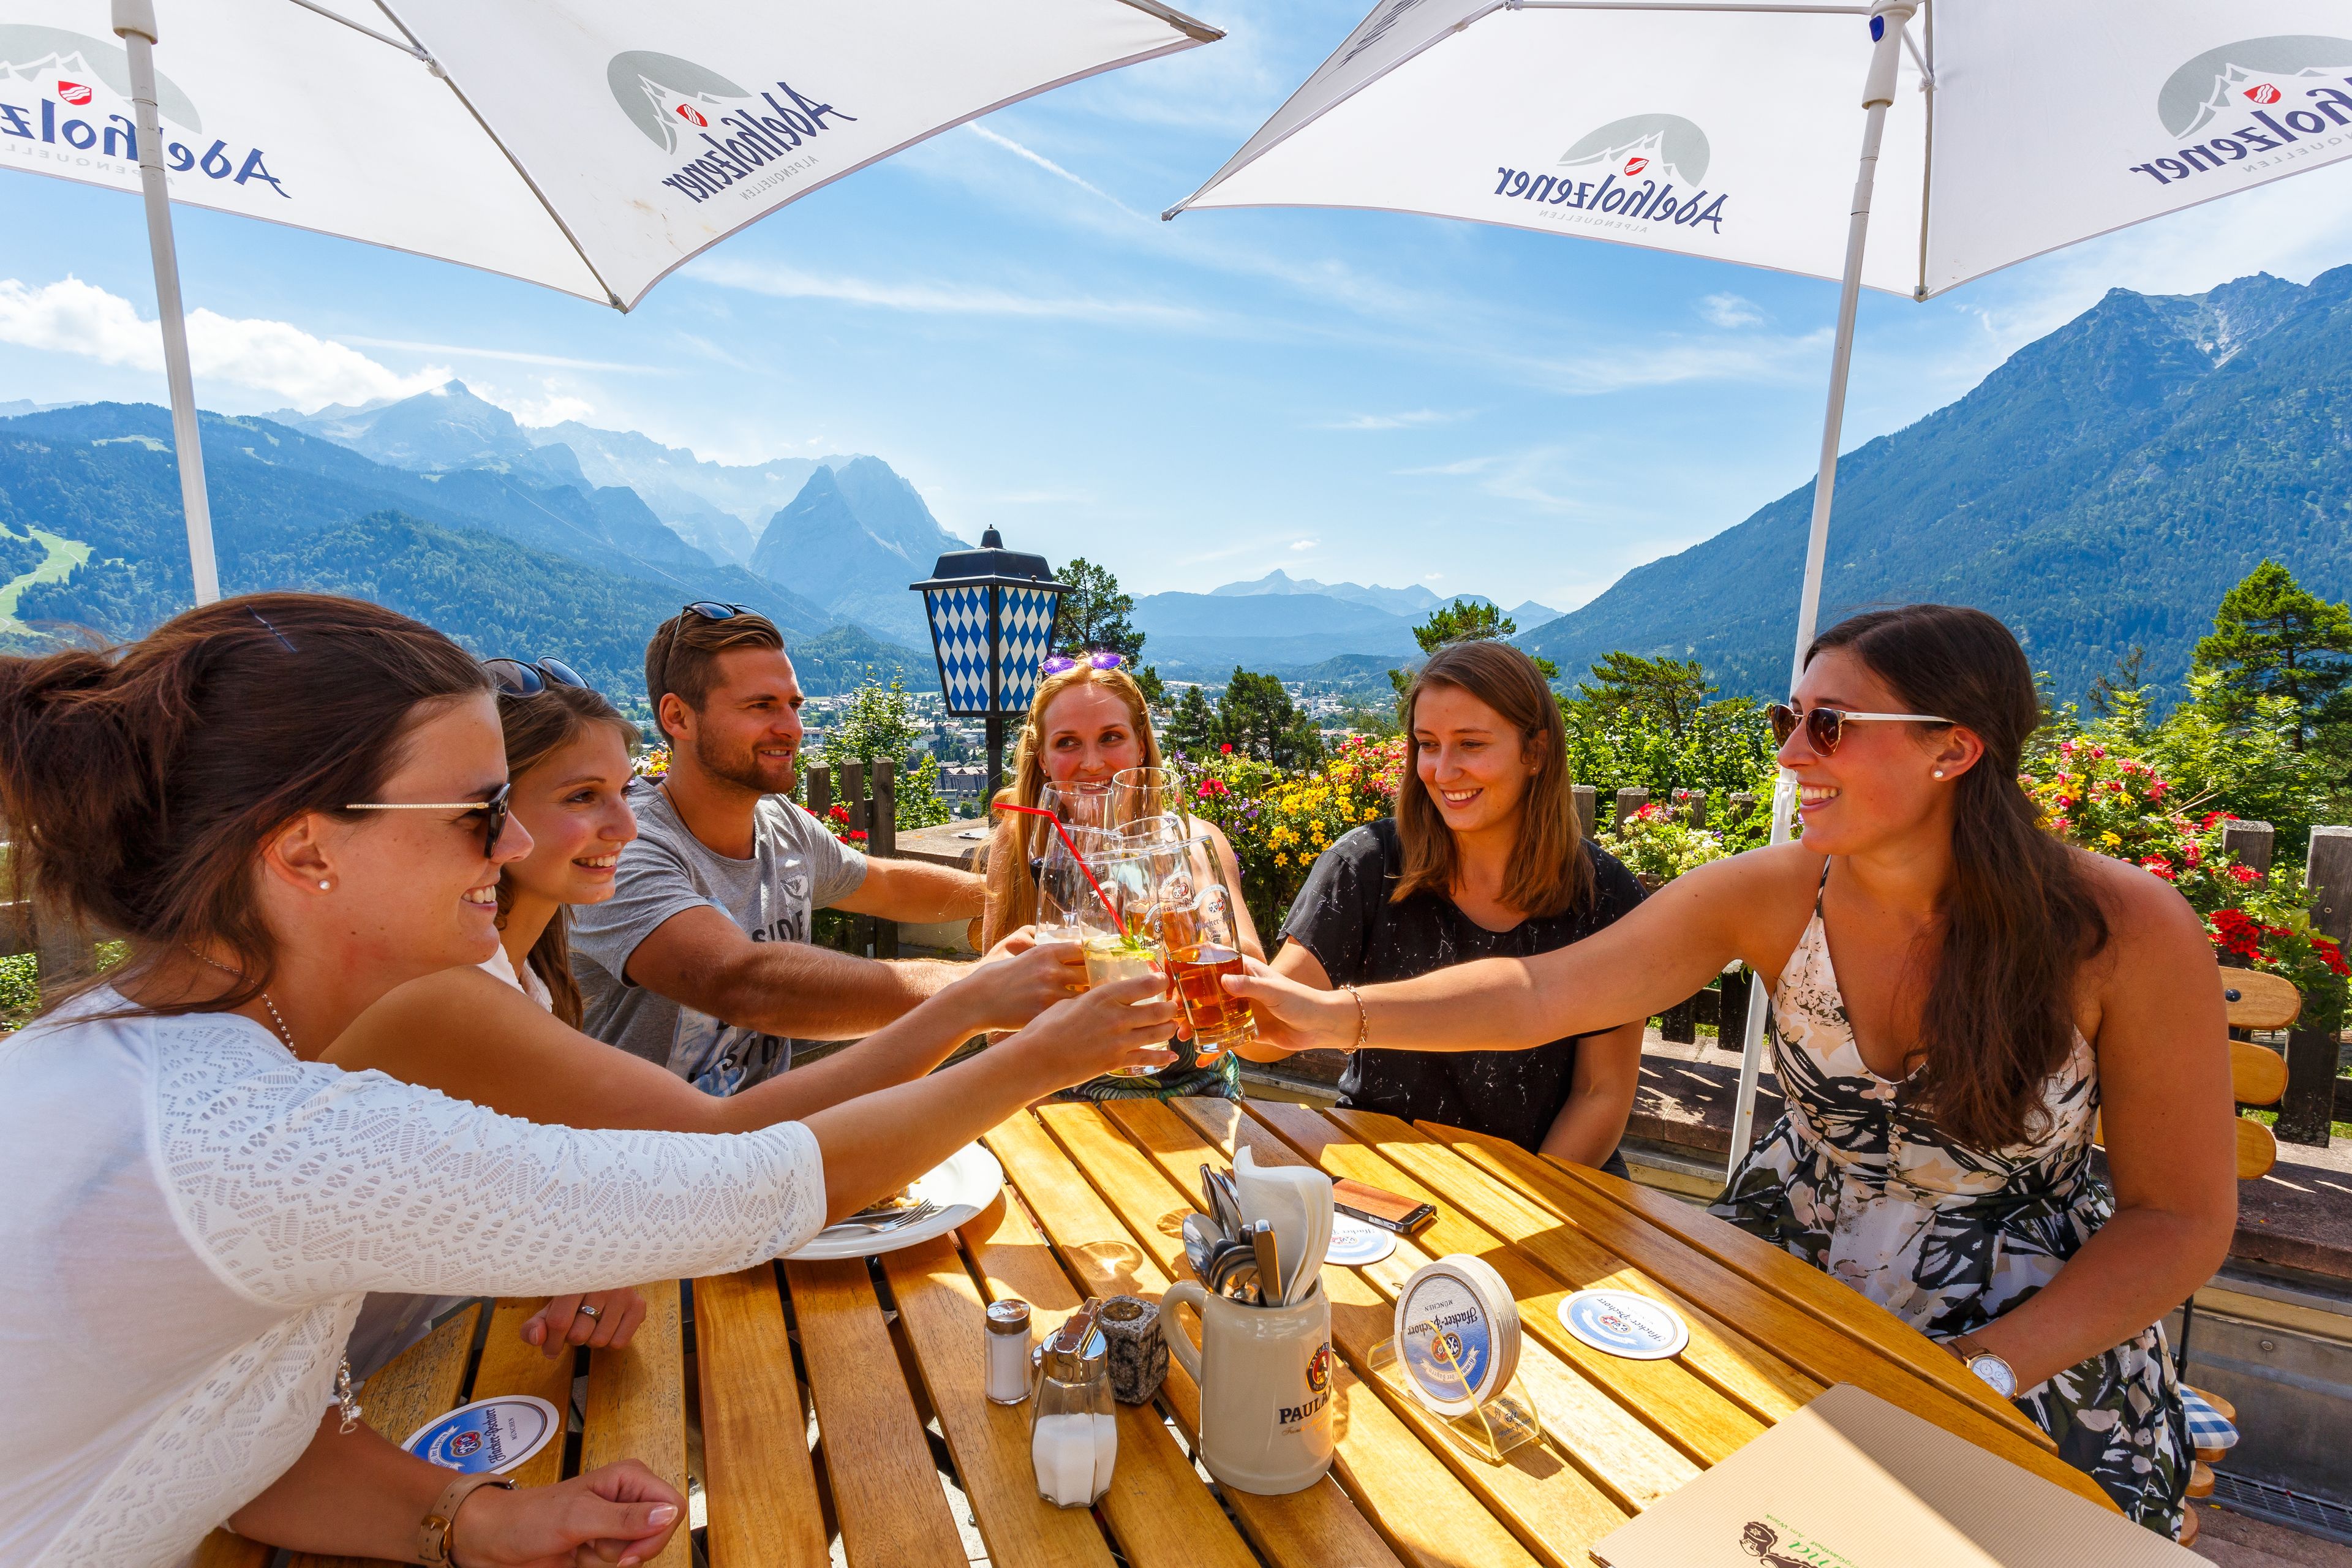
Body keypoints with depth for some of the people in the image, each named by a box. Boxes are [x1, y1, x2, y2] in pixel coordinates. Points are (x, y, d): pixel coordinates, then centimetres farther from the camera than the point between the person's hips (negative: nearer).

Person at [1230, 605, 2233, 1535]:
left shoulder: (2126, 934, -19)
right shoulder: (1773, 895, -16)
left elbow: (2182, 1221, -10)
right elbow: (1544, 990, -23)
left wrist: (1982, 1371, -20)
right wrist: (1344, 1015, -36)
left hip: (2035, 1328, -1)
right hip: (1790, 1271, 1)